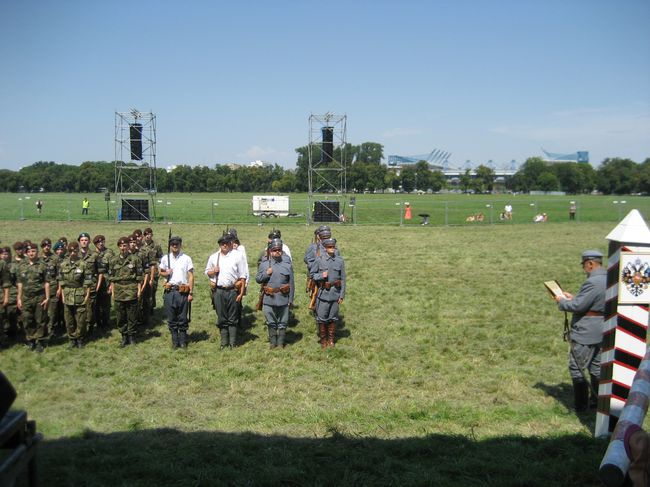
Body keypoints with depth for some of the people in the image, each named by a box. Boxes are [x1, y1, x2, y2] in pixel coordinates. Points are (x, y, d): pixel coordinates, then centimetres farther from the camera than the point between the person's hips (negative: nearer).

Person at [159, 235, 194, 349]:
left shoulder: (186, 258, 0)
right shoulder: (165, 258, 7)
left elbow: (191, 276, -1)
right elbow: (161, 272, 19)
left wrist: (191, 293, -6)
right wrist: (166, 273, -5)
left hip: (183, 291, -2)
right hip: (170, 291, 2)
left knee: (183, 318, 4)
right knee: (171, 318, 7)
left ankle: (183, 341, 14)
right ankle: (175, 341, 17)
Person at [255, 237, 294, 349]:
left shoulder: (287, 264, -1)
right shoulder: (264, 264, 2)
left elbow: (291, 283, 1)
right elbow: (257, 279, 4)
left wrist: (291, 299, -1)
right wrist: (266, 273, -14)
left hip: (283, 299, -1)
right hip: (269, 299, 1)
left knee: (283, 323, 8)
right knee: (271, 323, 11)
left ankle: (281, 343, 21)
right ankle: (273, 343, 24)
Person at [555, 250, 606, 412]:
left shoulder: (592, 283, -24)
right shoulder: (608, 279, 7)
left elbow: (578, 306, -22)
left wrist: (562, 302, -5)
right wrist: (573, 297, 14)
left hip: (585, 333, -10)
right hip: (601, 331, 10)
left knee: (576, 368, 1)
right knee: (596, 367, 19)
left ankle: (580, 404, 6)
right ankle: (598, 400, 29)